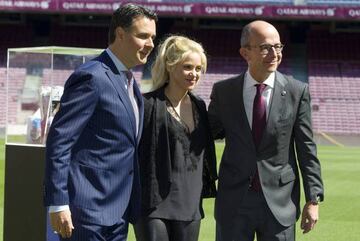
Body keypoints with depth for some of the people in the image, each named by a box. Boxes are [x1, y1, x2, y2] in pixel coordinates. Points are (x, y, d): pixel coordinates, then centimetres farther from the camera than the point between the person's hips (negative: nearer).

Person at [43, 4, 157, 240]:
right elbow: (59, 140, -16)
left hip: (119, 211, 9)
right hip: (89, 210, -9)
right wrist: (58, 204, -20)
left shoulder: (130, 82, 16)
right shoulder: (91, 77, -12)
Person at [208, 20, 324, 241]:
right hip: (234, 200, 1)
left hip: (280, 201, -1)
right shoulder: (223, 91, 1)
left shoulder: (297, 92, -2)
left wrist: (313, 199, -2)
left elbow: (306, 148, 0)